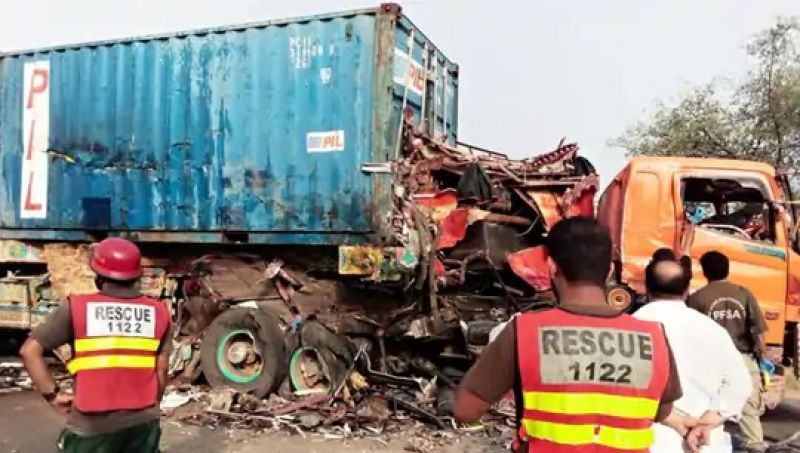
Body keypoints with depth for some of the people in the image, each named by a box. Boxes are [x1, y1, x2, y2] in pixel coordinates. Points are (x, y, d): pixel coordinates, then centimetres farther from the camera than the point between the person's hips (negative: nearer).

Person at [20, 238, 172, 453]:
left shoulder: (76, 308, -7)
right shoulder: (158, 313, -1)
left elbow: (30, 350, -6)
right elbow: (161, 370, 3)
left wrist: (53, 394, 1)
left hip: (92, 425, -2)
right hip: (143, 421, 2)